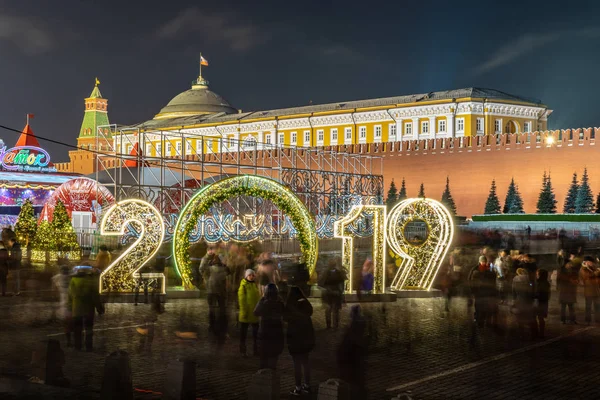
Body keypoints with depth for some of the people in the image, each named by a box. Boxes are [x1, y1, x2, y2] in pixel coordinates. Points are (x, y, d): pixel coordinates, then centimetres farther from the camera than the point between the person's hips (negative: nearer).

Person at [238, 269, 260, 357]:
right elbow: (241, 299, -13)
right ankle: (242, 351, 16)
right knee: (243, 333, 6)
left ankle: (256, 350, 25)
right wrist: (244, 311, -17)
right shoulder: (243, 286, -10)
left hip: (254, 313, 6)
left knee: (256, 332, 13)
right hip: (246, 313, -6)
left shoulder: (255, 285, 8)